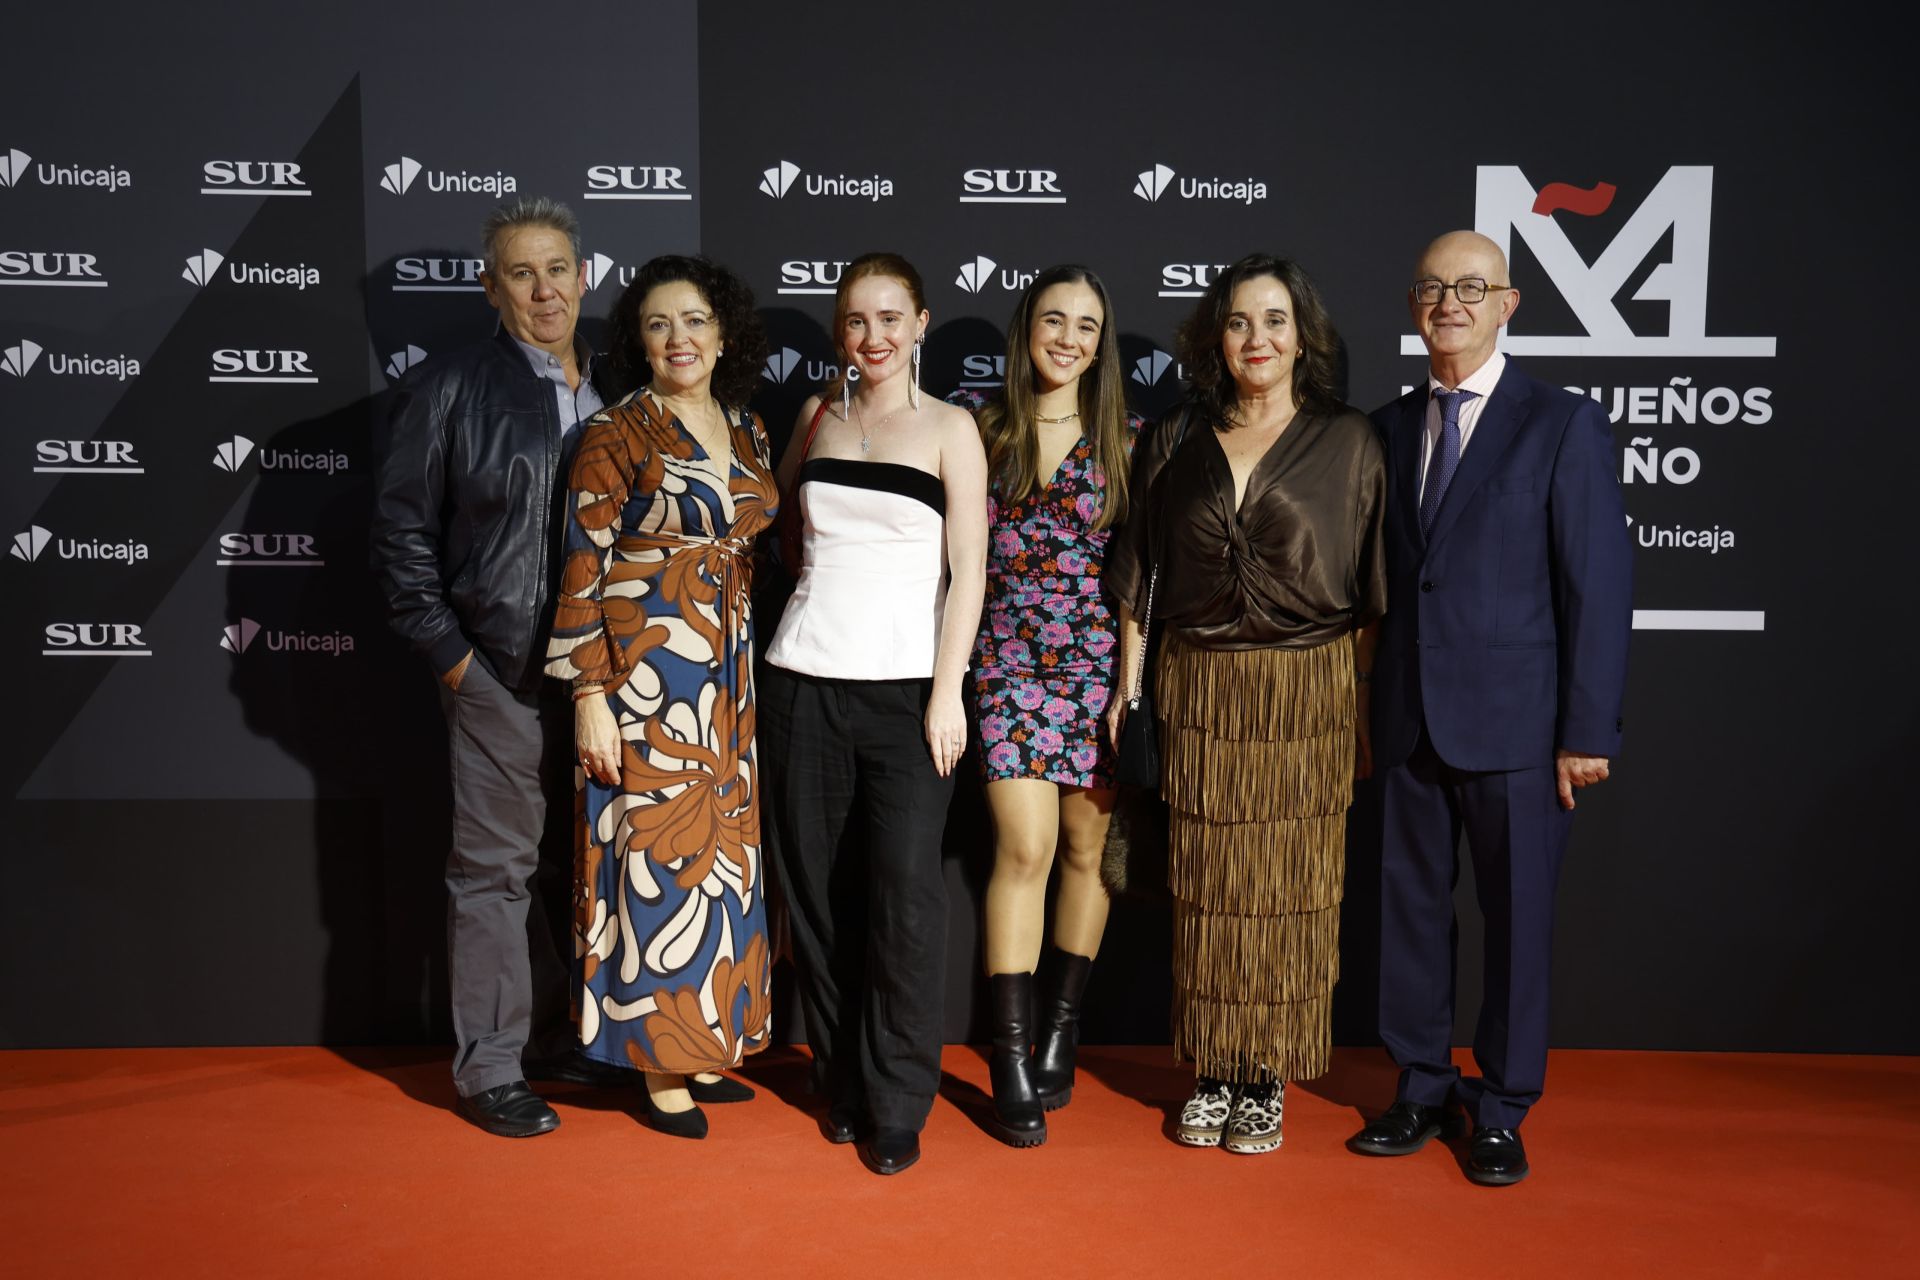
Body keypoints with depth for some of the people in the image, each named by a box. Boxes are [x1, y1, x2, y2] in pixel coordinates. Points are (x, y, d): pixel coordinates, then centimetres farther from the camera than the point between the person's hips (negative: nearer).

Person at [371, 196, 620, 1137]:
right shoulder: (448, 388, -3)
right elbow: (401, 533, -2)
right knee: (496, 869, 4)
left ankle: (556, 1040, 30)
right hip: (501, 672, -5)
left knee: (574, 863, 15)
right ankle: (489, 1068, 17)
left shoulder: (617, 391, 10)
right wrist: (450, 653, -7)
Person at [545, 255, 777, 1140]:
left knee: (718, 852, 12)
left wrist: (751, 669, 14)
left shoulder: (748, 431, 11)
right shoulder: (616, 434, -7)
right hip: (645, 665, -6)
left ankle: (700, 1047, 25)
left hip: (730, 671, 7)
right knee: (657, 850, -1)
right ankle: (658, 1064, 13)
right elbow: (583, 570, -9)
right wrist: (589, 696, -14)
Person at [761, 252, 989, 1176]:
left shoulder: (948, 427, 2)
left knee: (905, 892, -7)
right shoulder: (818, 416, 12)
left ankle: (896, 1107, 7)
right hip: (805, 680, 3)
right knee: (818, 888, 6)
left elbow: (968, 570, -3)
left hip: (907, 685, -3)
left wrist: (947, 692, -9)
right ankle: (841, 1083, 21)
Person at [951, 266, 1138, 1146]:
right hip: (1010, 657, -1)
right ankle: (1010, 1064, 1)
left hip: (1101, 660, 1)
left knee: (1087, 848, 8)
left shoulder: (1125, 437, 4)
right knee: (1024, 848, -8)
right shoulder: (980, 422, 4)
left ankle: (1059, 1033, 25)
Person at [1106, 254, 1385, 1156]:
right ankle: (1214, 1070, 21)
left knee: (1290, 886, 4)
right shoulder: (1176, 444, 7)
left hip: (1308, 695, -2)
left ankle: (1269, 1077, 18)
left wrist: (1368, 709, -2)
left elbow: (1369, 592, 1)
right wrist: (1127, 690, 6)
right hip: (1199, 691, 2)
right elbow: (1141, 580, 9)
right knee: (1208, 886, 7)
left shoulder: (1348, 442, 0)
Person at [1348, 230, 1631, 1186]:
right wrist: (1367, 709, 6)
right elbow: (1379, 577, 10)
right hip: (1408, 718, 4)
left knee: (1517, 918, 7)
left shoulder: (1564, 425, -3)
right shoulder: (1387, 429, 10)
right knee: (1410, 908, 11)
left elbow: (1601, 585, -7)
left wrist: (1587, 731, -11)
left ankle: (1501, 1112, 23)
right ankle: (1422, 1090, 27)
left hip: (1515, 721, -4)